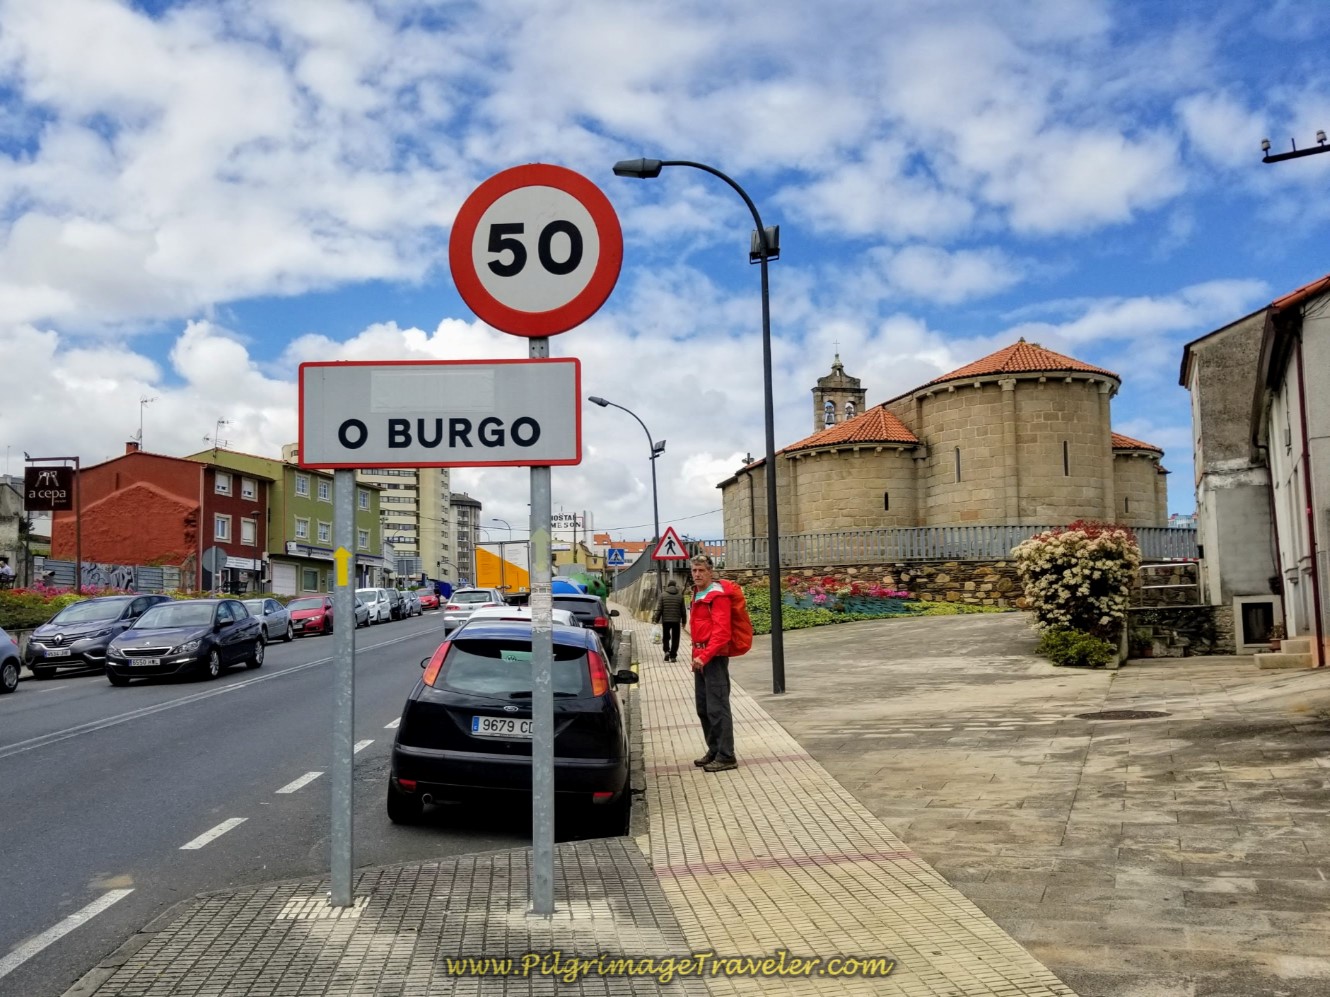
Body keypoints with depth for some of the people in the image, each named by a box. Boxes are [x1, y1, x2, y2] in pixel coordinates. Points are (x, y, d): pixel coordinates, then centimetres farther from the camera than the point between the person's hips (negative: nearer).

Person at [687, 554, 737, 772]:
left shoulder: (717, 596, -12)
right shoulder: (697, 596, 17)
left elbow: (721, 632, -20)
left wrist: (705, 656, -23)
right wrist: (697, 655, 15)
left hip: (714, 657, -10)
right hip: (700, 658, 10)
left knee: (717, 708, -8)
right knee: (703, 708, 15)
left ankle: (726, 757, -4)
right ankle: (714, 751, 25)